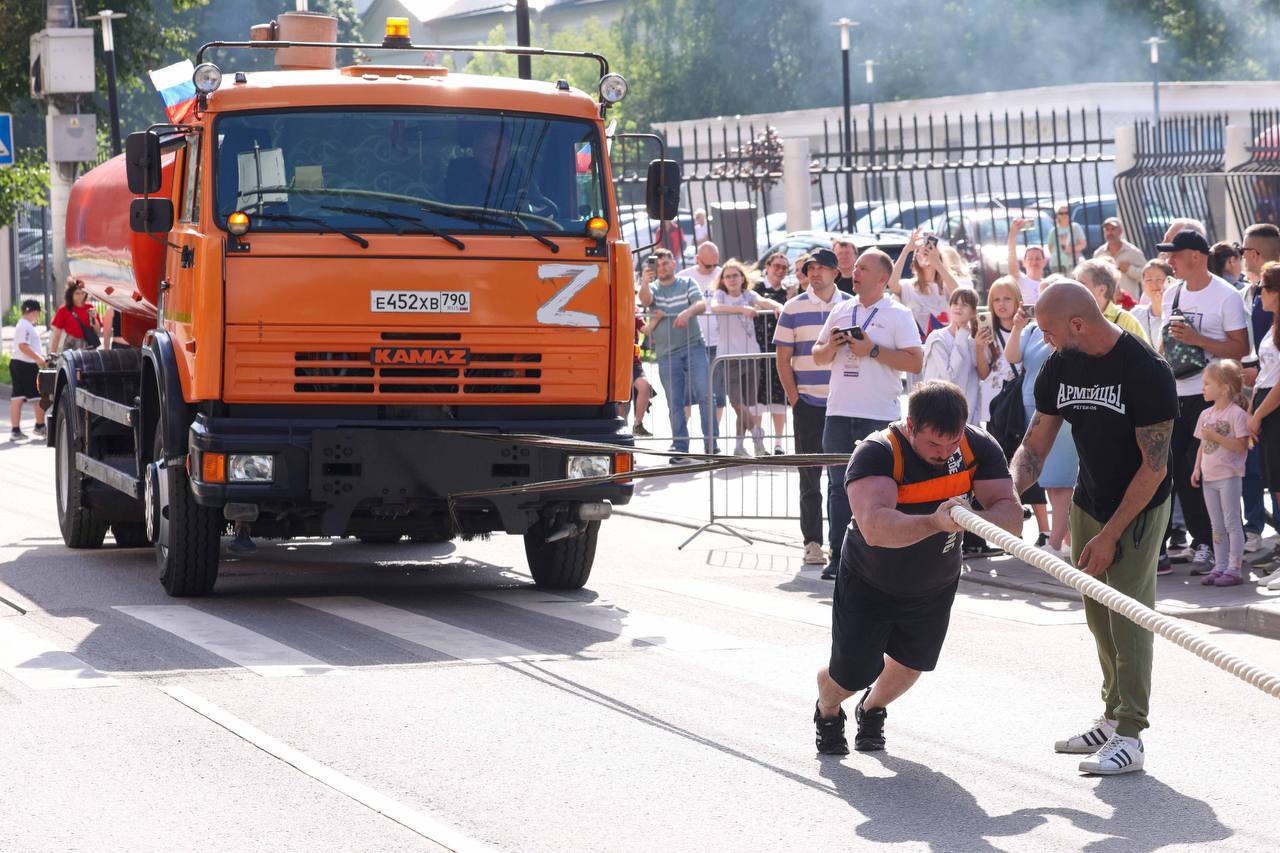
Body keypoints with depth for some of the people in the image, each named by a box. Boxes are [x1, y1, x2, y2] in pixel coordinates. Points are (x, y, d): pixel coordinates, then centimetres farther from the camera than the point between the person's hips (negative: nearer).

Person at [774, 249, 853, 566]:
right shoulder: (794, 308, 2)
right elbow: (783, 358, 2)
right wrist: (794, 397, -6)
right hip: (807, 403, -1)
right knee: (809, 474, 2)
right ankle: (812, 542, 5)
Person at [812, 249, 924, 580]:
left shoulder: (897, 314, -2)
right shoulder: (841, 311, 15)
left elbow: (915, 362, -10)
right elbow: (818, 356, 20)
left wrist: (873, 350, -14)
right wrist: (831, 346, -3)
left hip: (879, 415, -5)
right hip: (839, 412, 5)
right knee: (839, 485, 5)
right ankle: (837, 556, 9)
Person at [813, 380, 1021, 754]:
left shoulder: (979, 448, -21)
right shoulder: (877, 453, -35)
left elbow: (1011, 515, -29)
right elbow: (874, 527, -51)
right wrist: (934, 523, -67)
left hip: (935, 586, 4)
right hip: (868, 584, -4)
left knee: (908, 666, 18)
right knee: (849, 676, 0)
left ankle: (872, 709, 54)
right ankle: (827, 714, 38)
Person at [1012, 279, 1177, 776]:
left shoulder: (1146, 371, -23)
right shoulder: (1061, 366, -3)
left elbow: (1154, 467, -21)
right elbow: (1035, 447, 2)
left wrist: (1111, 534, -21)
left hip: (1139, 507, -6)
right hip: (1089, 503, 6)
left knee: (1128, 613, -11)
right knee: (1098, 616, 8)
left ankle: (1130, 736, -11)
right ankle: (1113, 718, 19)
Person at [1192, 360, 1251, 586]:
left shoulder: (1237, 414, -11)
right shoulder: (1206, 415, 12)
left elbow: (1241, 446, -16)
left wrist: (1216, 436, -20)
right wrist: (1197, 469, 7)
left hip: (1229, 476, -7)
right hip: (1209, 477, 7)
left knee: (1231, 523, -4)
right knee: (1216, 526, 11)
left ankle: (1233, 569, -3)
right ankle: (1219, 567, 17)